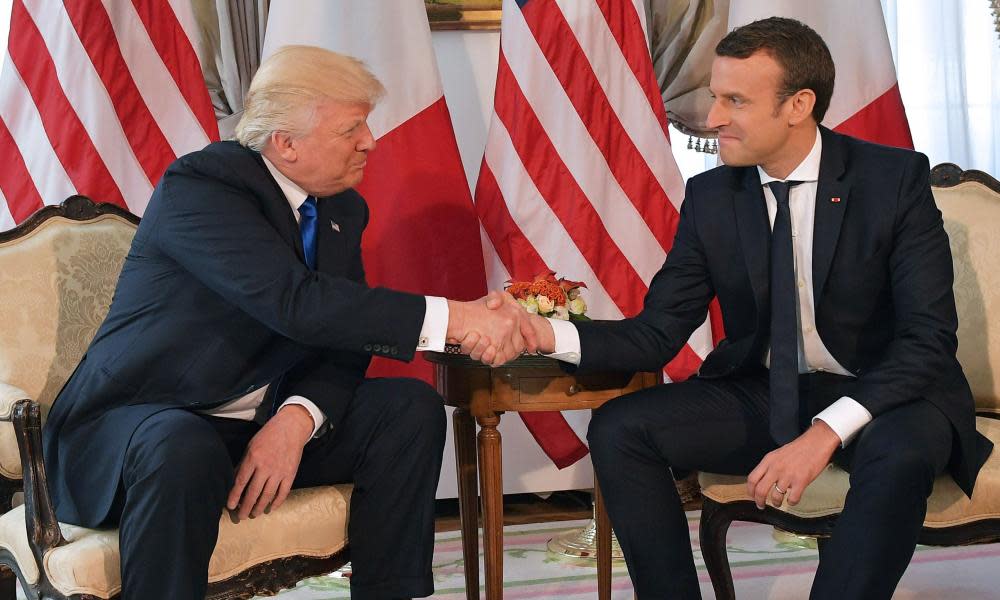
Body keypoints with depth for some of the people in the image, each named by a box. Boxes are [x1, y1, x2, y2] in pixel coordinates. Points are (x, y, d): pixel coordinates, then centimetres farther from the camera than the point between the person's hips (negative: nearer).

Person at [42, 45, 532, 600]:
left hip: (265, 425, 7)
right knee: (182, 451, -40)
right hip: (137, 423, -7)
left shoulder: (343, 210, 6)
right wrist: (451, 318, -34)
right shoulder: (197, 186, -19)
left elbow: (343, 340, 1)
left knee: (411, 407, -11)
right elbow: (296, 302, -32)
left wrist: (297, 420, -21)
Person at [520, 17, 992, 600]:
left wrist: (827, 432, -31)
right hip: (760, 394, 4)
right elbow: (656, 334, -2)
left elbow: (929, 337, -18)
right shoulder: (711, 197, -1)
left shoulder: (895, 179, -13)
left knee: (901, 451, -37)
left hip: (880, 398, -4)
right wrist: (545, 332, -21)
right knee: (617, 429, -16)